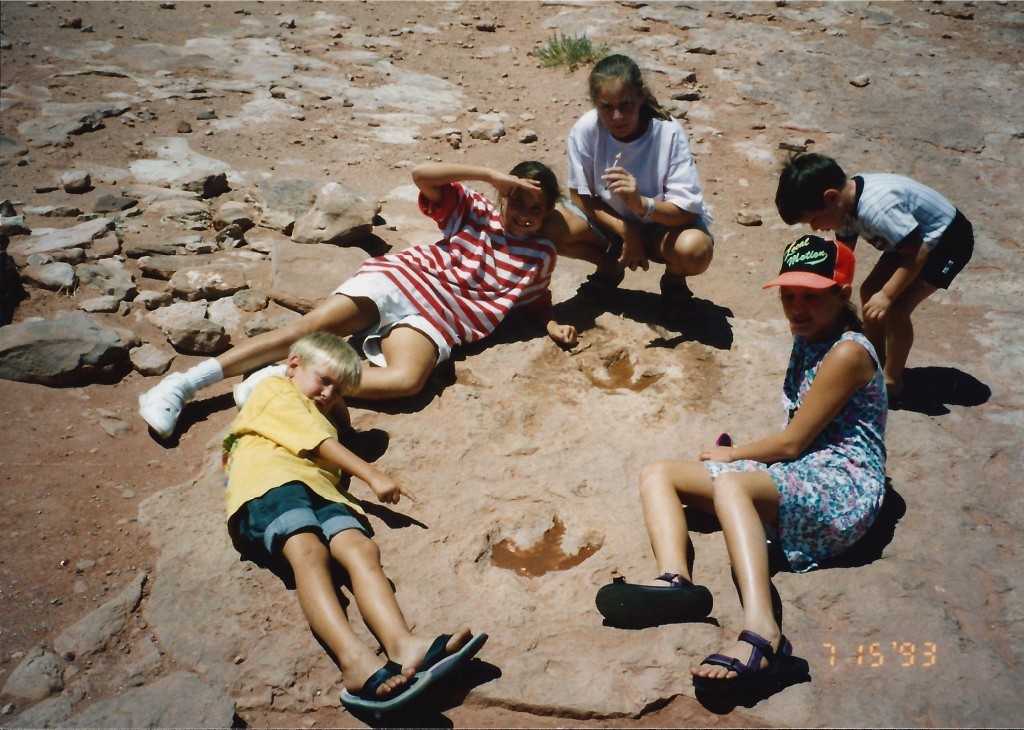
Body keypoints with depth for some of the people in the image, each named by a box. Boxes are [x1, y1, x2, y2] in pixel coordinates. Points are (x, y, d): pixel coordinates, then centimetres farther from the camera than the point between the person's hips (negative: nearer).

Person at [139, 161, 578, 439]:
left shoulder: (541, 257, 13)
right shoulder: (474, 211, 9)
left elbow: (535, 301, 27)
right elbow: (422, 174, -3)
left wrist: (552, 324, 5)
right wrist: (490, 175, -6)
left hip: (438, 315, 0)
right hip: (401, 278, 0)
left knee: (406, 379, -35)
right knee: (307, 328, -21)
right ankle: (185, 383, -19)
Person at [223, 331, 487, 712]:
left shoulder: (321, 421, 46)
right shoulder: (273, 389, 22)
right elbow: (320, 445, 10)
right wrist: (374, 476, 6)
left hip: (320, 493, 6)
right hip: (270, 485, -6)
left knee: (361, 547, -25)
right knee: (308, 550, -35)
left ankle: (402, 645, -49)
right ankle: (355, 660, -56)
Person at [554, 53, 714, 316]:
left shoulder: (669, 133, -25)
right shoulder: (585, 130, -20)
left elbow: (687, 210, -26)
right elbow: (581, 196, -9)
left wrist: (640, 203, -45)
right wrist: (626, 232, -21)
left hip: (661, 223, -2)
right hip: (608, 220, 2)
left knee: (695, 249, -36)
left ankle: (674, 277, 5)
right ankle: (610, 265, 7)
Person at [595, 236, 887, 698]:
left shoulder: (847, 352, -11)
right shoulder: (807, 340, 17)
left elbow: (791, 443, -12)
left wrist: (732, 455, 2)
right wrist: (737, 456, 6)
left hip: (841, 490, -9)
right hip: (798, 479, 9)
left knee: (730, 483, -38)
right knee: (657, 473, -3)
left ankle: (762, 634, -55)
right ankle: (675, 580, -33)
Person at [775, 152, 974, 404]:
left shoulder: (877, 206, -38)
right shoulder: (847, 202, -11)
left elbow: (917, 253, -32)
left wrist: (887, 295, -25)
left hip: (949, 241, -9)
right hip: (914, 235, 9)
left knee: (896, 309, -15)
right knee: (870, 291, 10)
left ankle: (891, 382, 4)